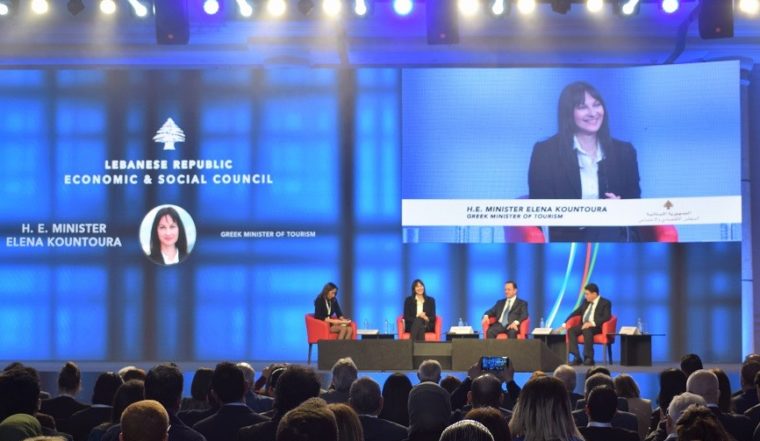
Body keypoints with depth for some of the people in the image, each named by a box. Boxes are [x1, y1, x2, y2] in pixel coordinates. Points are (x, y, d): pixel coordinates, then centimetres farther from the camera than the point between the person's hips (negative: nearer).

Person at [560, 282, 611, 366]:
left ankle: (589, 358, -34)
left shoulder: (605, 303, -2)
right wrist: (565, 323, 4)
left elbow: (606, 317, -16)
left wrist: (592, 323, -29)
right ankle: (577, 357, -25)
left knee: (587, 330, -39)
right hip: (584, 325, 6)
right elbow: (576, 312, 18)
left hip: (596, 327, -6)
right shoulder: (586, 302, 18)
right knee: (571, 330, -23)